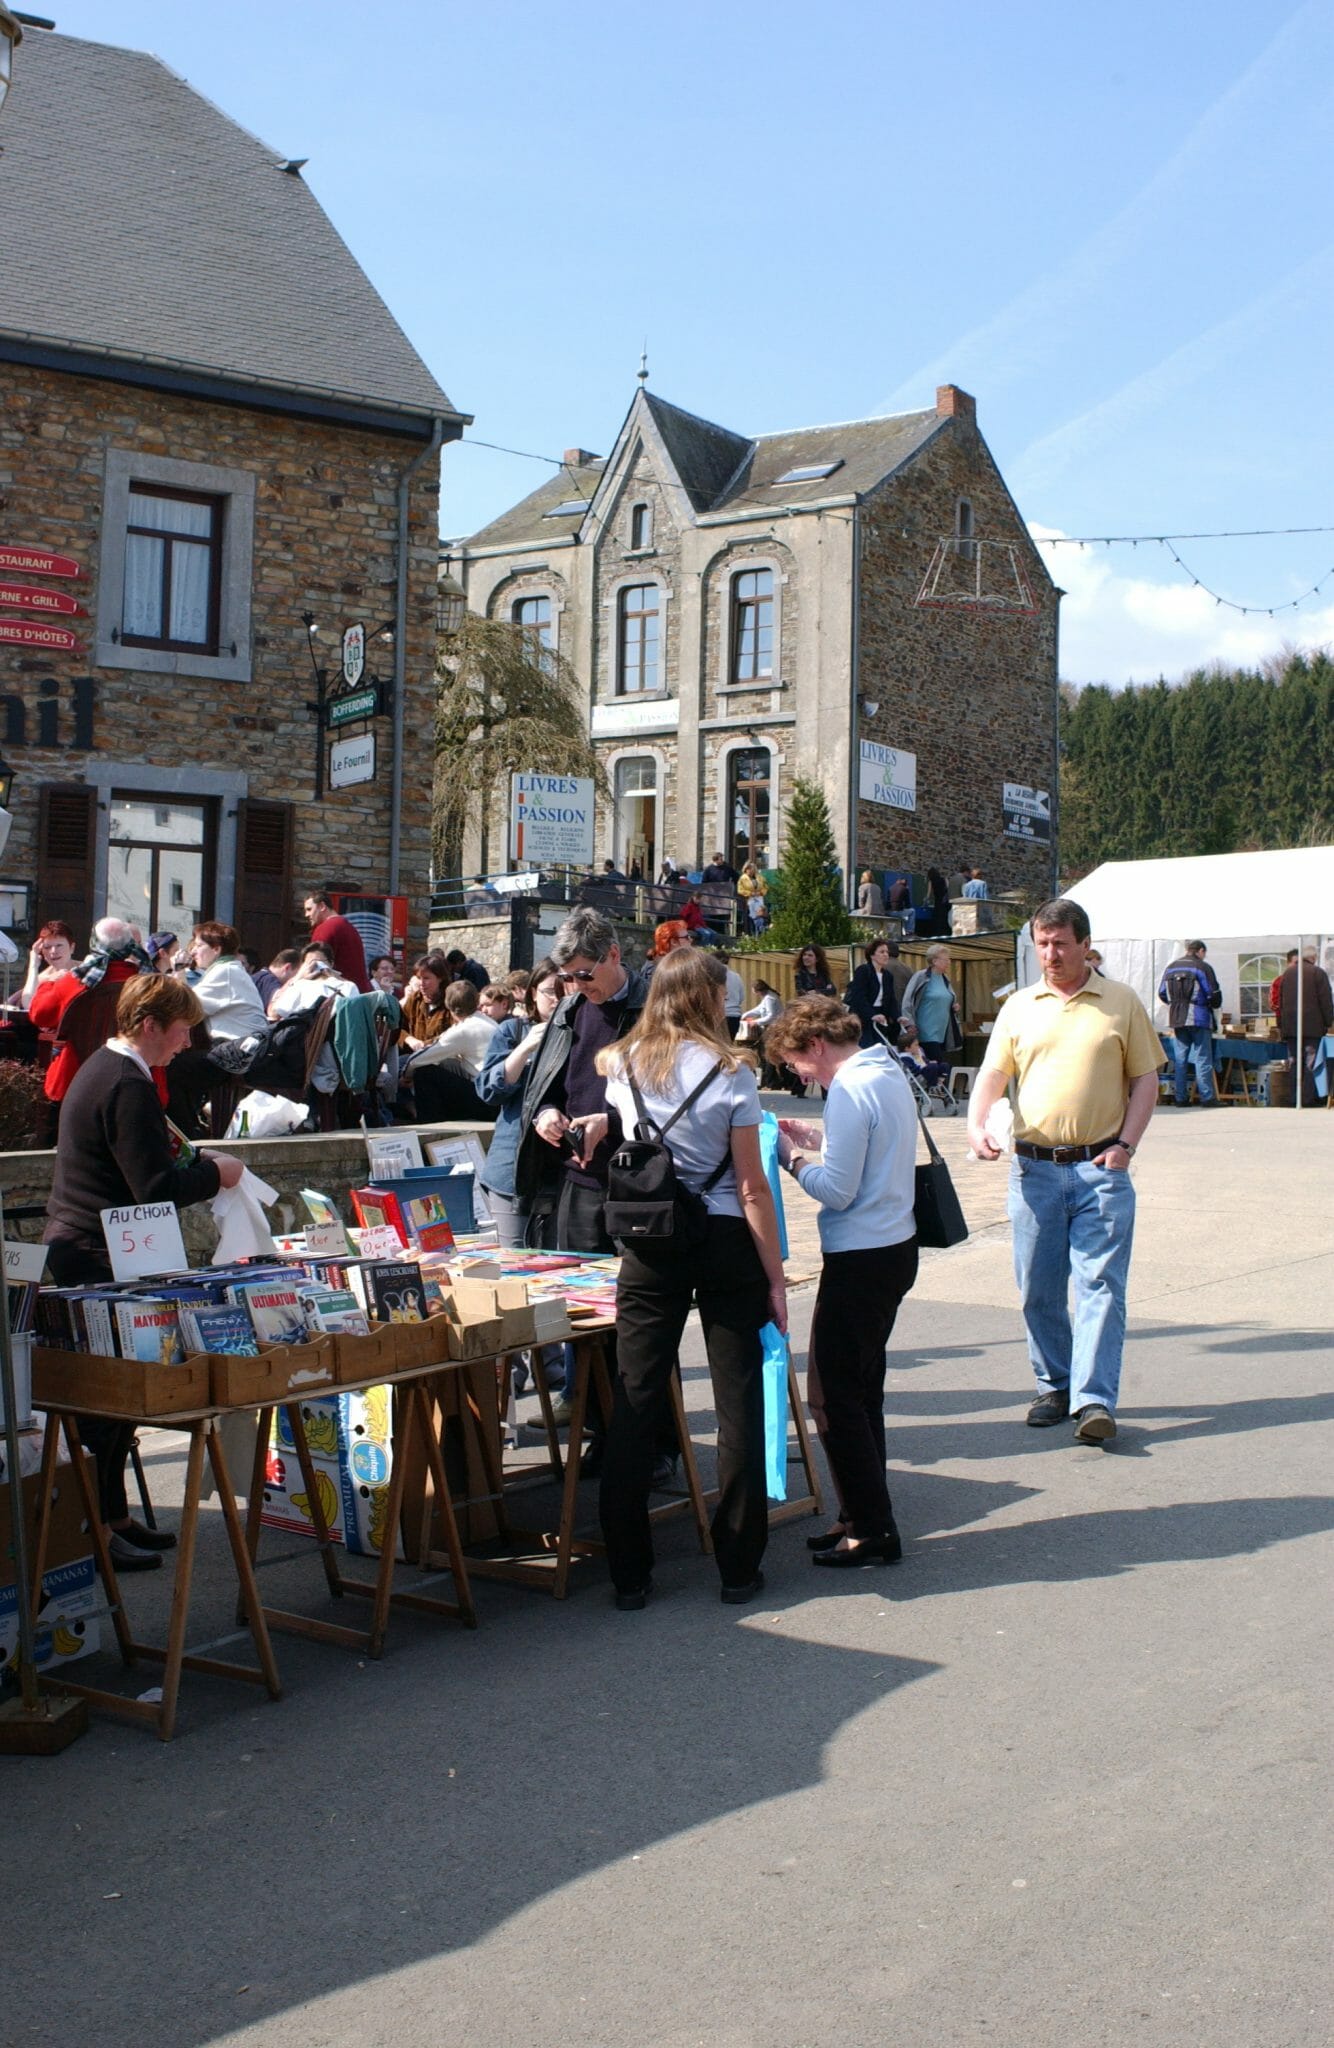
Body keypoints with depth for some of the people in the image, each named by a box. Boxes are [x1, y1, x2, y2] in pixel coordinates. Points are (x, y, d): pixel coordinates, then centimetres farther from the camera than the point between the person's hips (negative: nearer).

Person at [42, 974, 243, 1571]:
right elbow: (156, 1189, -23)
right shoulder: (127, 1086, -19)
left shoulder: (101, 1069, 15)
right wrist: (215, 1173, -9)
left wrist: (189, 1160, 12)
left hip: (74, 1248, 11)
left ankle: (111, 1516, 24)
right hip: (101, 1261, -11)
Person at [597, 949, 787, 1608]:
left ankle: (628, 1572, 8)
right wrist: (775, 1279, -3)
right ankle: (738, 1568, 12)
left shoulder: (623, 1066, 4)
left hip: (649, 1247, 3)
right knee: (739, 1404, 6)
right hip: (725, 1241, -3)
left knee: (634, 1405, 5)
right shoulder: (729, 1072, -7)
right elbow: (752, 1189, -9)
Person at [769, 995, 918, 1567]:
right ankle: (863, 1517, 23)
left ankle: (872, 1530, 2)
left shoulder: (850, 1090, -19)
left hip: (861, 1259, -10)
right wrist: (813, 1139, 10)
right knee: (860, 1391, 16)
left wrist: (792, 1156, -6)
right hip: (894, 1247, 10)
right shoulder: (889, 1073, 10)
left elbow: (837, 1191, -20)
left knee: (833, 1396, -2)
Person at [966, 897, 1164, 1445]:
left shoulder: (1121, 1002, 5)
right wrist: (976, 1124, -12)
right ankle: (1054, 1387, 22)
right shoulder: (1019, 1006, 10)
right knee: (1038, 1289, 8)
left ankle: (1094, 1401, -10)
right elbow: (992, 1074, 8)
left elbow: (1145, 1079, 6)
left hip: (1100, 1168, -3)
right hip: (1034, 1168, 3)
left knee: (1100, 1284, -8)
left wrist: (1125, 1144, -6)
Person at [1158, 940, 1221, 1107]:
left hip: (1175, 1019, 5)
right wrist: (1213, 1005, 13)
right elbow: (1214, 995, -8)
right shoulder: (1203, 967, -6)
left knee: (1179, 1058, 8)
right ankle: (1206, 1097, -5)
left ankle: (1180, 1097, 9)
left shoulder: (1170, 968, 10)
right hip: (1199, 1018, -5)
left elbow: (1162, 994, 12)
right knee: (1202, 1058, -2)